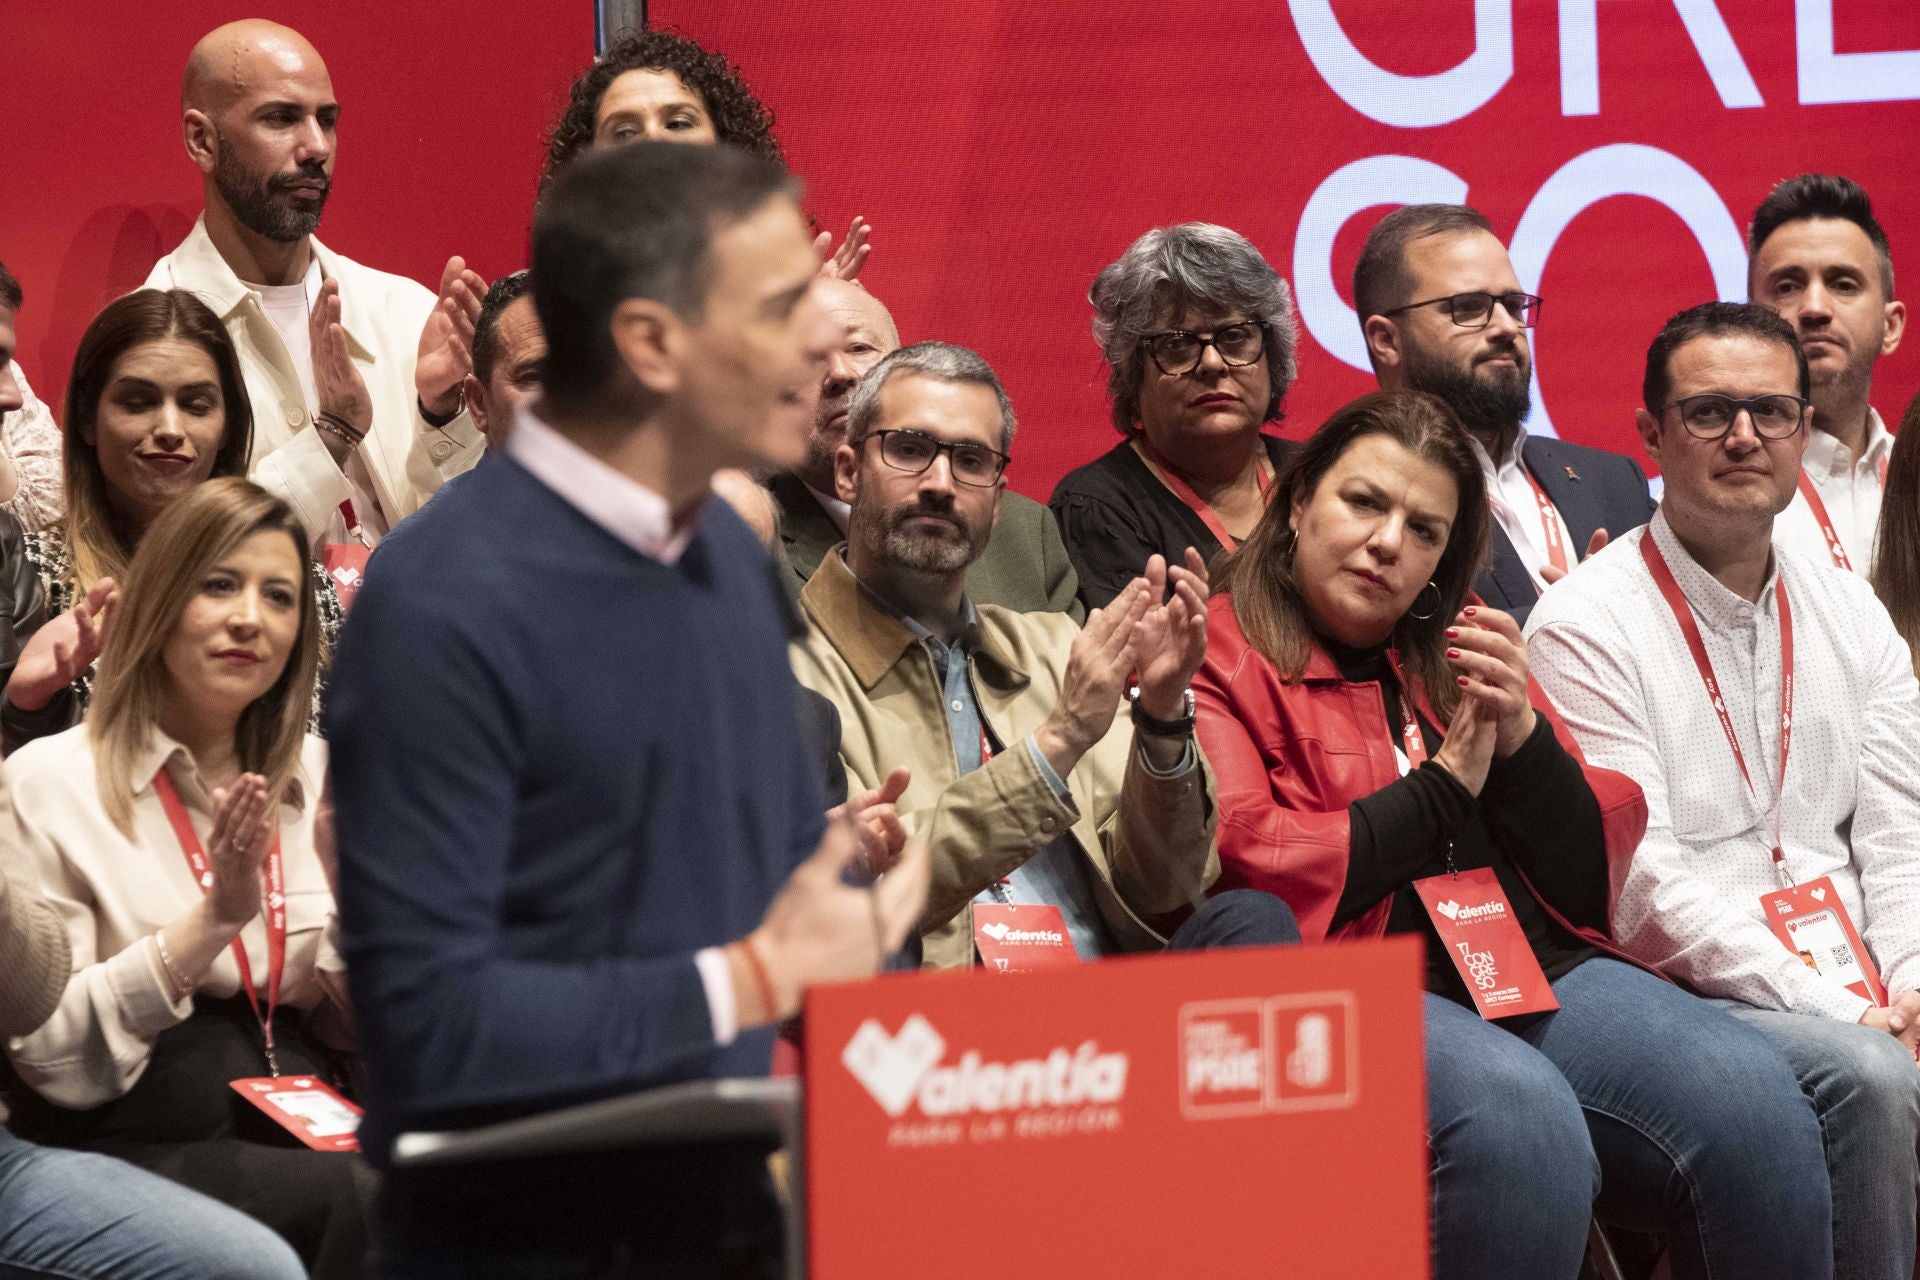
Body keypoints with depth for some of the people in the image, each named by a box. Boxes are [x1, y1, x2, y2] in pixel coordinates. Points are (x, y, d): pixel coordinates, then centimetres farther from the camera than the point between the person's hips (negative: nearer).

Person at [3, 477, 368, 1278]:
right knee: (365, 1200, -32)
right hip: (131, 1146, -5)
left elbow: (354, 1027, 13)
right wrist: (213, 920, -17)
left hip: (303, 1134, 5)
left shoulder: (317, 777, 14)